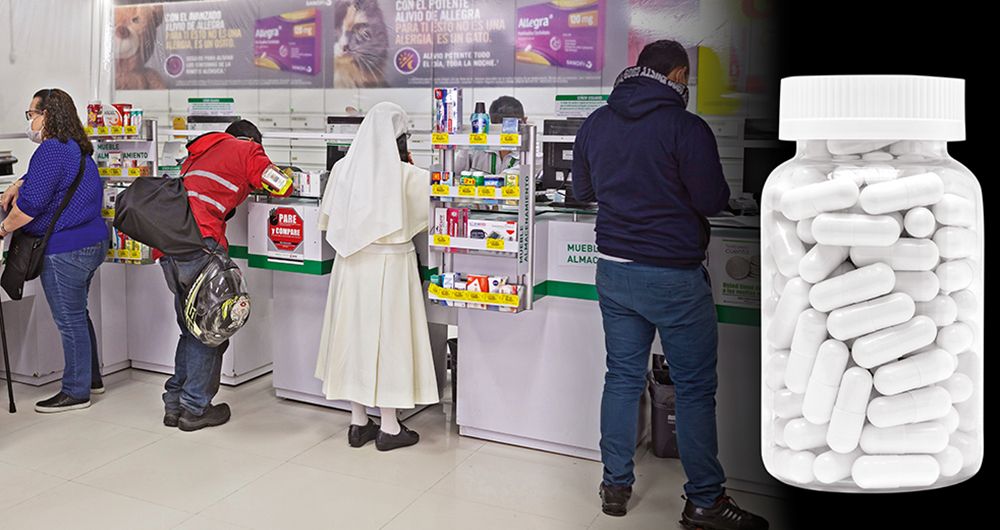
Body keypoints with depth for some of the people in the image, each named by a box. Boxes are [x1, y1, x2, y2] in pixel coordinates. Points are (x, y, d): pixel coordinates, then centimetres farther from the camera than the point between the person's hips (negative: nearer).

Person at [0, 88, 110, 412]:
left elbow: (31, 204, -20)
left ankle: (76, 392, 8)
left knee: (69, 320, -1)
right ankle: (92, 378, 30)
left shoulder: (52, 150, -16)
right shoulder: (75, 148, 16)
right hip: (92, 241, 10)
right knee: (77, 314, 19)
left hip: (66, 250, -10)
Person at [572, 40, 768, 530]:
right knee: (695, 389, 6)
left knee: (622, 377, 15)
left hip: (614, 268, 6)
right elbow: (712, 201, -12)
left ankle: (615, 486, 24)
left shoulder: (595, 123, 6)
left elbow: (582, 190, 17)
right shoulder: (686, 128, -14)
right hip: (674, 275, -6)